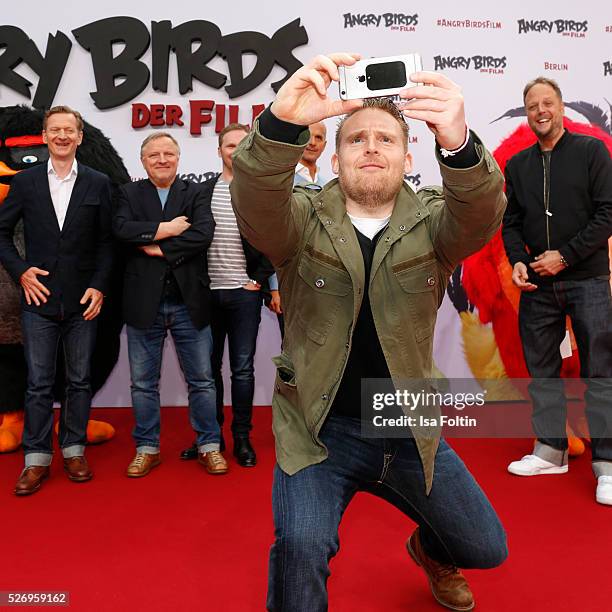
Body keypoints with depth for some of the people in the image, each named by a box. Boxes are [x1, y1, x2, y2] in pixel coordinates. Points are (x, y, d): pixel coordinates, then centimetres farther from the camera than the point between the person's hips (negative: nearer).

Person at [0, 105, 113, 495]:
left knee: (80, 380, 8)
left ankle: (74, 450, 21)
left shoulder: (98, 184, 4)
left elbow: (107, 242, 3)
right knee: (39, 383, 4)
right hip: (39, 299, 0)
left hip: (83, 301, 0)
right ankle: (37, 459, 14)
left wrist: (99, 287, -6)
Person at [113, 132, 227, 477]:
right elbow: (122, 229, -11)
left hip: (189, 303, -1)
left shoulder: (195, 193, 6)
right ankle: (147, 448, 25)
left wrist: (160, 248, -12)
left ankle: (209, 446, 21)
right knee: (143, 382, 10)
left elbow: (204, 234, -12)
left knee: (202, 380, 7)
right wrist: (166, 229, -14)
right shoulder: (130, 193, 9)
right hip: (144, 303, 1)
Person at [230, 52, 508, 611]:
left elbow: (481, 217, -24)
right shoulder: (303, 220, -6)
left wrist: (458, 143, -45)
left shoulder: (433, 222, -2)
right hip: (320, 430, -2)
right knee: (301, 546, -26)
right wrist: (283, 120, -47)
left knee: (487, 548, 14)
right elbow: (254, 205, -27)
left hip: (410, 430, 3)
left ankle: (429, 548, 50)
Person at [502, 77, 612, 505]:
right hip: (537, 283, 4)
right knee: (542, 368, 8)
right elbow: (511, 223, 12)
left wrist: (564, 256, -13)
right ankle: (551, 450, 20)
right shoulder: (518, 165, 12)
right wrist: (517, 261, -6)